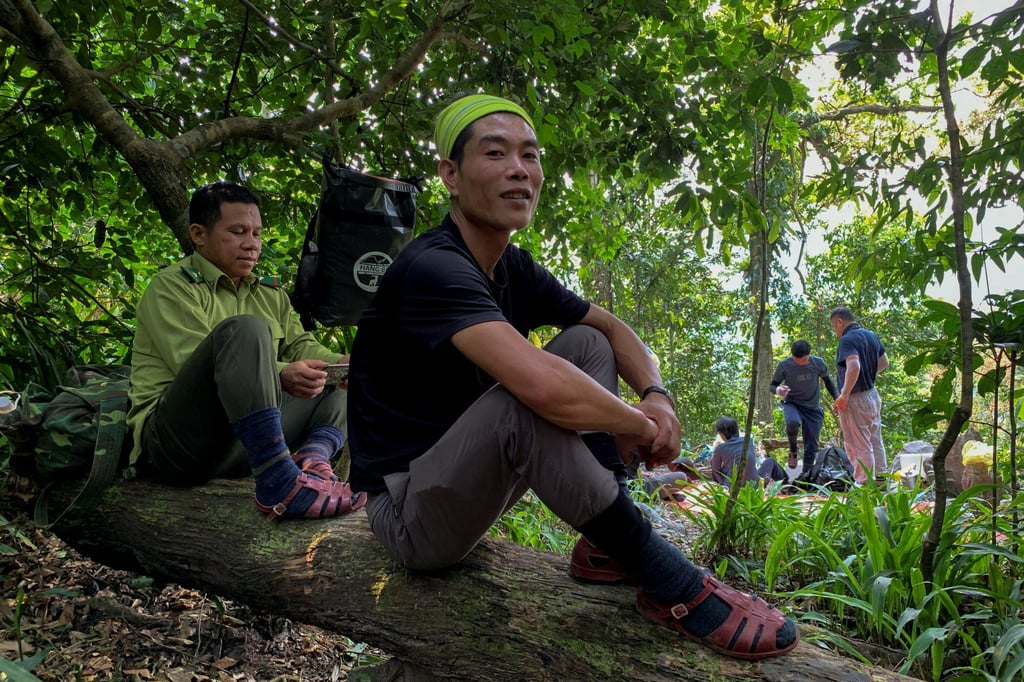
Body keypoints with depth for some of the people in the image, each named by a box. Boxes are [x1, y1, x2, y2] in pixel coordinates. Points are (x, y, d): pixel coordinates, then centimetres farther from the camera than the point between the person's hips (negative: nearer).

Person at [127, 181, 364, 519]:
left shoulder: (270, 294, 22)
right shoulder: (171, 286, 0)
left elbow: (302, 345, 9)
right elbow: (197, 365, -16)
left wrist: (344, 364, -13)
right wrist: (280, 375, -29)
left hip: (244, 446, 7)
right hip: (176, 440, -7)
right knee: (242, 330, -28)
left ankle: (312, 460, -27)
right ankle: (281, 483, -40)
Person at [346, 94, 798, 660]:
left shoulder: (514, 269, 3)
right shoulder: (433, 267, -25)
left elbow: (612, 326, 12)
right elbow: (542, 385, -41)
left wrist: (656, 395, -10)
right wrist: (643, 428, -22)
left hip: (470, 479, 9)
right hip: (409, 516, -8)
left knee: (587, 343, 3)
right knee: (523, 400, -36)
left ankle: (603, 547, -6)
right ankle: (670, 585, -19)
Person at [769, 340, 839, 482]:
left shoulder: (818, 363, -9)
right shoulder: (784, 365, -15)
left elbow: (827, 380, 10)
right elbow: (772, 385, -4)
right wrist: (777, 390, -28)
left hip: (813, 407, 2)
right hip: (792, 404, -2)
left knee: (811, 446, 1)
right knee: (793, 422, -35)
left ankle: (806, 473, 18)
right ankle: (793, 450, -6)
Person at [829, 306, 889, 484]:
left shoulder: (848, 339, -19)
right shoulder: (871, 336, 10)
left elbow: (854, 366, -34)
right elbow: (884, 362, 22)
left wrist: (844, 395, -29)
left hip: (856, 399, -9)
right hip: (873, 394, 9)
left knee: (859, 446, -2)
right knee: (876, 443, 17)